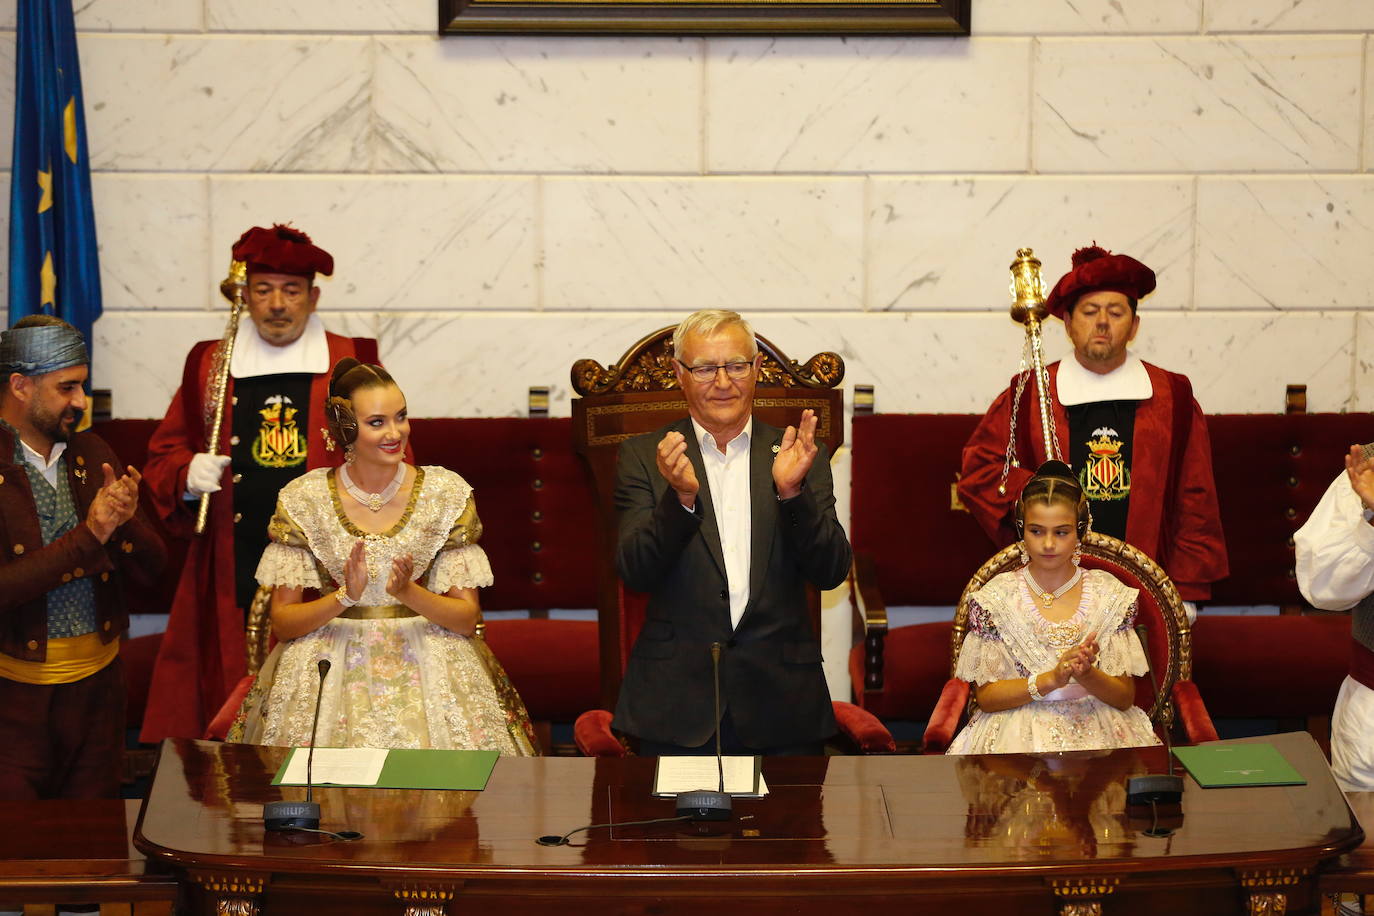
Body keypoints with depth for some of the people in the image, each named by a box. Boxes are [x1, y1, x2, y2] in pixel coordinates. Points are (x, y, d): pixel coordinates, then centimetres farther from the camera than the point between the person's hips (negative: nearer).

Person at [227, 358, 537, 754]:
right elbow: (282, 622, -1)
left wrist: (407, 592, -18)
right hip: (332, 659, 0)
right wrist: (345, 597, -19)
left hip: (425, 658, 0)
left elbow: (467, 617, 0)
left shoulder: (447, 493, 0)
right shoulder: (303, 499, -1)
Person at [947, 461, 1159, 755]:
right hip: (1016, 730, -1)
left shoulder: (1110, 595, 6)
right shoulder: (995, 598, 3)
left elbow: (1125, 698, 3)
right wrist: (1052, 679, -16)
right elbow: (985, 696, -1)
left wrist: (1085, 675, -18)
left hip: (1096, 730, 2)